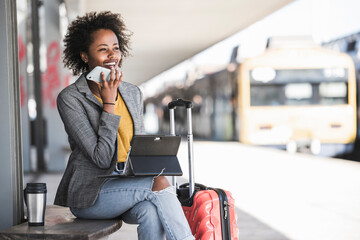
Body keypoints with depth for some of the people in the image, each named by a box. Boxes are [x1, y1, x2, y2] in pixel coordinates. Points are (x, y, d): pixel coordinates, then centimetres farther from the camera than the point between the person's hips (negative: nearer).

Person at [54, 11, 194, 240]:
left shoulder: (133, 93, 9)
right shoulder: (70, 98, -10)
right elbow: (102, 158, -17)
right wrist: (108, 103, -17)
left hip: (127, 189, 5)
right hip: (88, 194, -5)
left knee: (151, 212, -30)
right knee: (160, 183, -27)